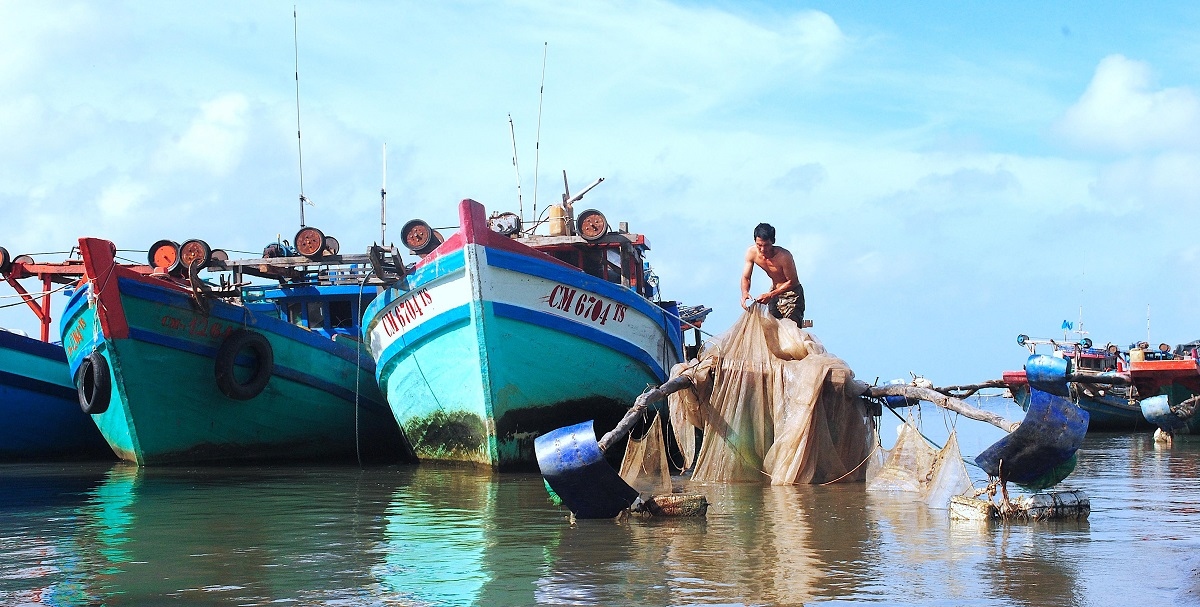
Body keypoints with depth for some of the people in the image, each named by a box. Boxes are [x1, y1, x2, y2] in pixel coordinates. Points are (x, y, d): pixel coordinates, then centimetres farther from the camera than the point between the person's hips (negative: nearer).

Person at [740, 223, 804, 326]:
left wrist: (770, 295, -31)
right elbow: (746, 277, -5)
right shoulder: (751, 253, -15)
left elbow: (792, 282, -23)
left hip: (792, 294, -6)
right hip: (774, 292, 6)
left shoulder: (784, 256, -31)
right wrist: (745, 293, -28)